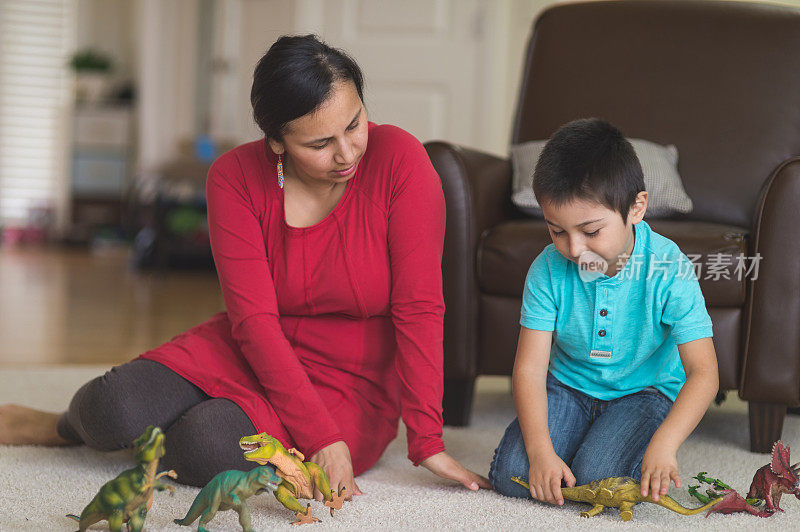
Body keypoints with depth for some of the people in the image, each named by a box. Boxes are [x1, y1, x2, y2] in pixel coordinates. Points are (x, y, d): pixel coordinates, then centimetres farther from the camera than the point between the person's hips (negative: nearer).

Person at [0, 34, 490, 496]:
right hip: (252, 354, 2)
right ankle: (63, 426, 15)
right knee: (114, 409, -23)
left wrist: (427, 442, -22)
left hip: (353, 386, -2)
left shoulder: (399, 160, -18)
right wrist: (319, 436, -26)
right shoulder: (236, 177, -11)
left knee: (208, 448, -30)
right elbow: (253, 317, -17)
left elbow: (419, 308, -19)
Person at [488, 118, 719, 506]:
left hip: (643, 391, -2)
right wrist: (540, 450, -30)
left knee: (598, 480, -28)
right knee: (511, 475, -19)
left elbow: (703, 373, -23)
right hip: (568, 387, 2)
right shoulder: (549, 270, -15)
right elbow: (530, 368, -15)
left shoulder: (668, 271, -21)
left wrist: (664, 443, -40)